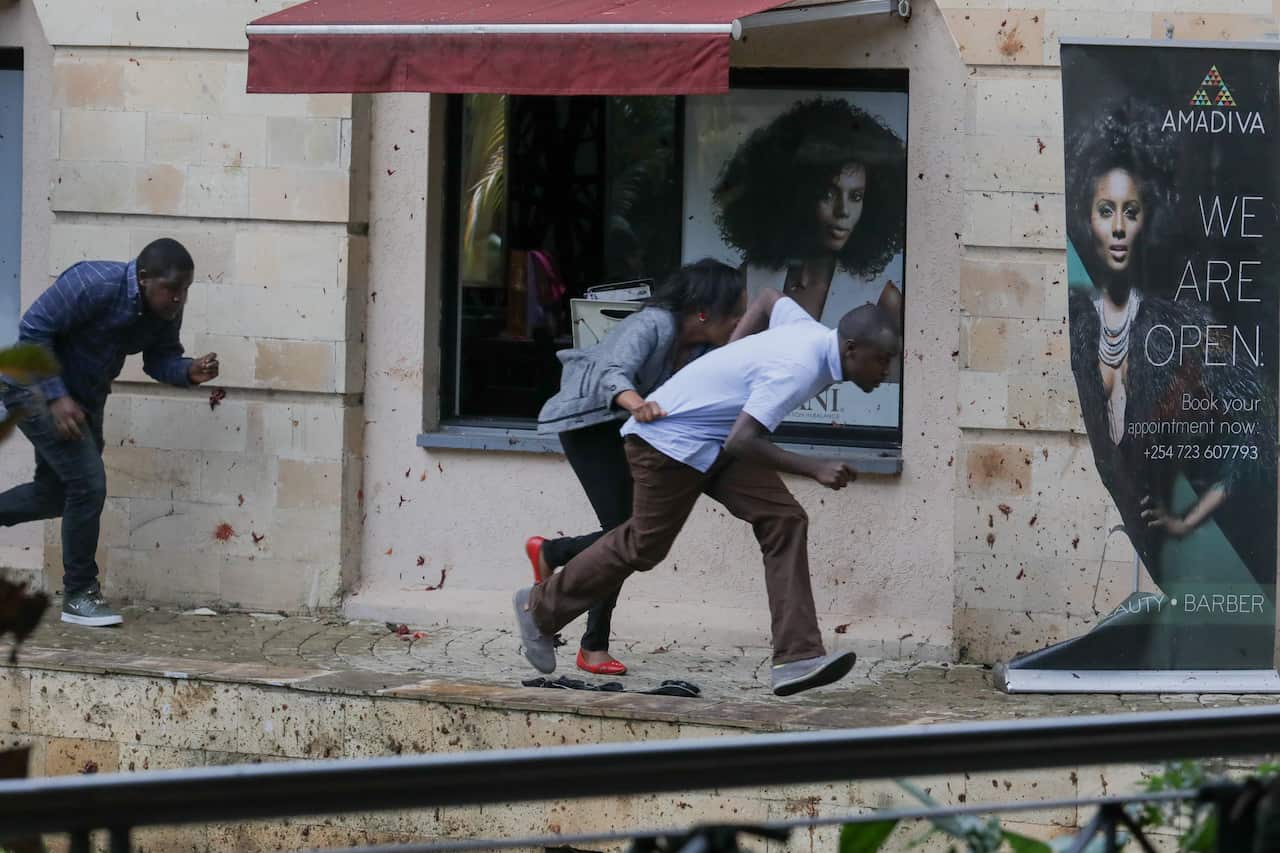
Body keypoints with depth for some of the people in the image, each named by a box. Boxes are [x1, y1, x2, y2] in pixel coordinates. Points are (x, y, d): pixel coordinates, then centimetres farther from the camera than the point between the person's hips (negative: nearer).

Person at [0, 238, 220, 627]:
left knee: (54, 493, 16)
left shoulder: (167, 311, -9)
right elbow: (33, 329, -26)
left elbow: (159, 359, 1)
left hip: (84, 399, 8)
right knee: (87, 482, -15)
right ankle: (79, 595, -3)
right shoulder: (94, 285, -30)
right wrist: (57, 398, -30)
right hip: (36, 387, -8)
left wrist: (190, 371, -22)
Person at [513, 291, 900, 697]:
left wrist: (732, 357, 18)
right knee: (644, 545, 6)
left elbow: (772, 300, 22)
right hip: (671, 438, -9)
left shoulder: (814, 333, 0)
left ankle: (797, 658, -12)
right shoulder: (797, 369, -30)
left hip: (717, 440, 9)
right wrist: (814, 468, -34)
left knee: (784, 522, -7)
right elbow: (741, 441, -35)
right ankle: (539, 608, 28)